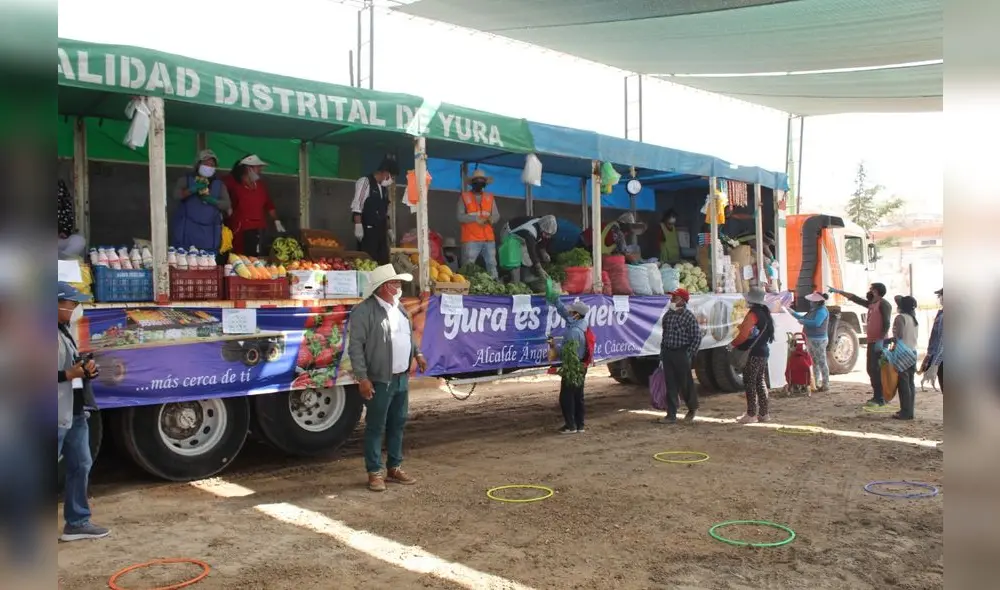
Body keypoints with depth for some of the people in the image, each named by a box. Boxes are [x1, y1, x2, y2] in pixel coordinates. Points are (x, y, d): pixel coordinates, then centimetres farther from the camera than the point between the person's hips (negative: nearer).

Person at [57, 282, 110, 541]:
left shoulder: (65, 331, 15)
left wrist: (85, 370, 5)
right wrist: (67, 374, -24)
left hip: (76, 413, 10)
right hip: (58, 416, -10)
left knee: (80, 465, 16)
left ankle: (77, 522, 27)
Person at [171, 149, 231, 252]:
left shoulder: (219, 183, 13)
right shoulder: (187, 178, 6)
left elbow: (227, 204, 5)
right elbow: (176, 195, -9)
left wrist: (212, 200, -13)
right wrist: (193, 189, -25)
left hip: (209, 232, 2)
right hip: (187, 230, -2)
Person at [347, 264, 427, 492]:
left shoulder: (399, 308, 12)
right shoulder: (364, 311, -14)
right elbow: (355, 346, -16)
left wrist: (417, 354, 15)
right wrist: (362, 378, -20)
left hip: (402, 378, 8)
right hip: (379, 381, -8)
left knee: (398, 424, 15)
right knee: (376, 427, 2)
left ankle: (395, 468, 26)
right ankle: (375, 472, 11)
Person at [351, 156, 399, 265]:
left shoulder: (384, 187, 16)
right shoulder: (365, 181, -4)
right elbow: (356, 206, -11)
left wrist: (389, 229, 18)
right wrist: (358, 226, -18)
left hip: (381, 231, 7)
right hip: (367, 230, -7)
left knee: (383, 262, 3)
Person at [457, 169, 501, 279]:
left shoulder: (490, 197, 14)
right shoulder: (464, 196, 3)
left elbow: (496, 215, 9)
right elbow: (459, 216, -6)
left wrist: (491, 219, -14)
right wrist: (475, 218, -16)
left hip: (488, 238, 4)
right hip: (471, 239, -4)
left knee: (492, 266, 8)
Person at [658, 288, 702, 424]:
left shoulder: (689, 317, -10)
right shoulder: (668, 315, 9)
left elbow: (697, 337, -10)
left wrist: (689, 354, -13)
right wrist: (662, 351, 13)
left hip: (681, 354, -5)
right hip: (668, 353, 6)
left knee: (685, 384, 6)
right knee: (670, 385, 4)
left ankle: (692, 408, 31)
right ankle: (671, 415, 7)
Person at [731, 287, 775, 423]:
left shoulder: (753, 314, -16)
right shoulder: (765, 312, 13)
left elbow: (744, 334, -19)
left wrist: (733, 344, -6)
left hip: (753, 353, -9)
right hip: (764, 352, 9)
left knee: (749, 382, -4)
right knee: (760, 381, 14)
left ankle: (751, 414, -3)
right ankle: (764, 413, 18)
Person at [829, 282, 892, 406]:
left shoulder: (883, 304, -9)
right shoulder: (871, 304, 18)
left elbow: (886, 323, -17)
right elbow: (855, 298, 28)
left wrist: (881, 340, -24)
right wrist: (839, 291, 32)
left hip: (879, 342, -10)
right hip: (871, 341, 10)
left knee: (877, 370, -12)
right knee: (871, 369, 10)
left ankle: (880, 399, -12)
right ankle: (877, 396, 16)